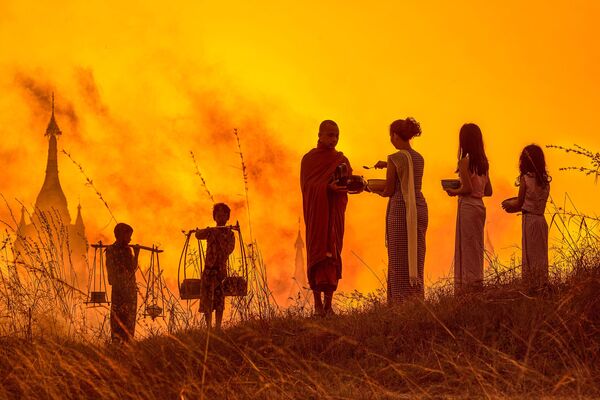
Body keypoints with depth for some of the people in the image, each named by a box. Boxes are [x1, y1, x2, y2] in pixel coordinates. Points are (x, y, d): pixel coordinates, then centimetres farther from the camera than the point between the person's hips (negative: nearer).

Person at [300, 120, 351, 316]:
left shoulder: (341, 159, 13)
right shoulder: (309, 159, 2)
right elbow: (308, 186, -9)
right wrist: (328, 187, -26)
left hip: (335, 213, 3)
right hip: (316, 213, -3)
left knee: (332, 254, -3)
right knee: (317, 254, -6)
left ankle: (328, 303, -5)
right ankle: (318, 303, -6)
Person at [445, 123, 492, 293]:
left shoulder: (465, 161, -12)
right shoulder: (483, 162, 10)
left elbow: (467, 188, -20)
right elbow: (488, 191, 14)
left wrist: (454, 192, -2)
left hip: (467, 206, -8)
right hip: (480, 206, 8)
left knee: (467, 247, -4)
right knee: (476, 248, 12)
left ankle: (469, 284, -4)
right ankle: (477, 282, 15)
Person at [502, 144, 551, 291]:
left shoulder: (526, 179, -10)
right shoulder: (545, 181, 7)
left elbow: (520, 203, -3)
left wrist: (508, 204, 18)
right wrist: (514, 205, 23)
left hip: (530, 219, -6)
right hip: (542, 220, 6)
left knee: (530, 255, -1)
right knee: (541, 255, 11)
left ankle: (532, 287, -1)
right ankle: (543, 285, 11)